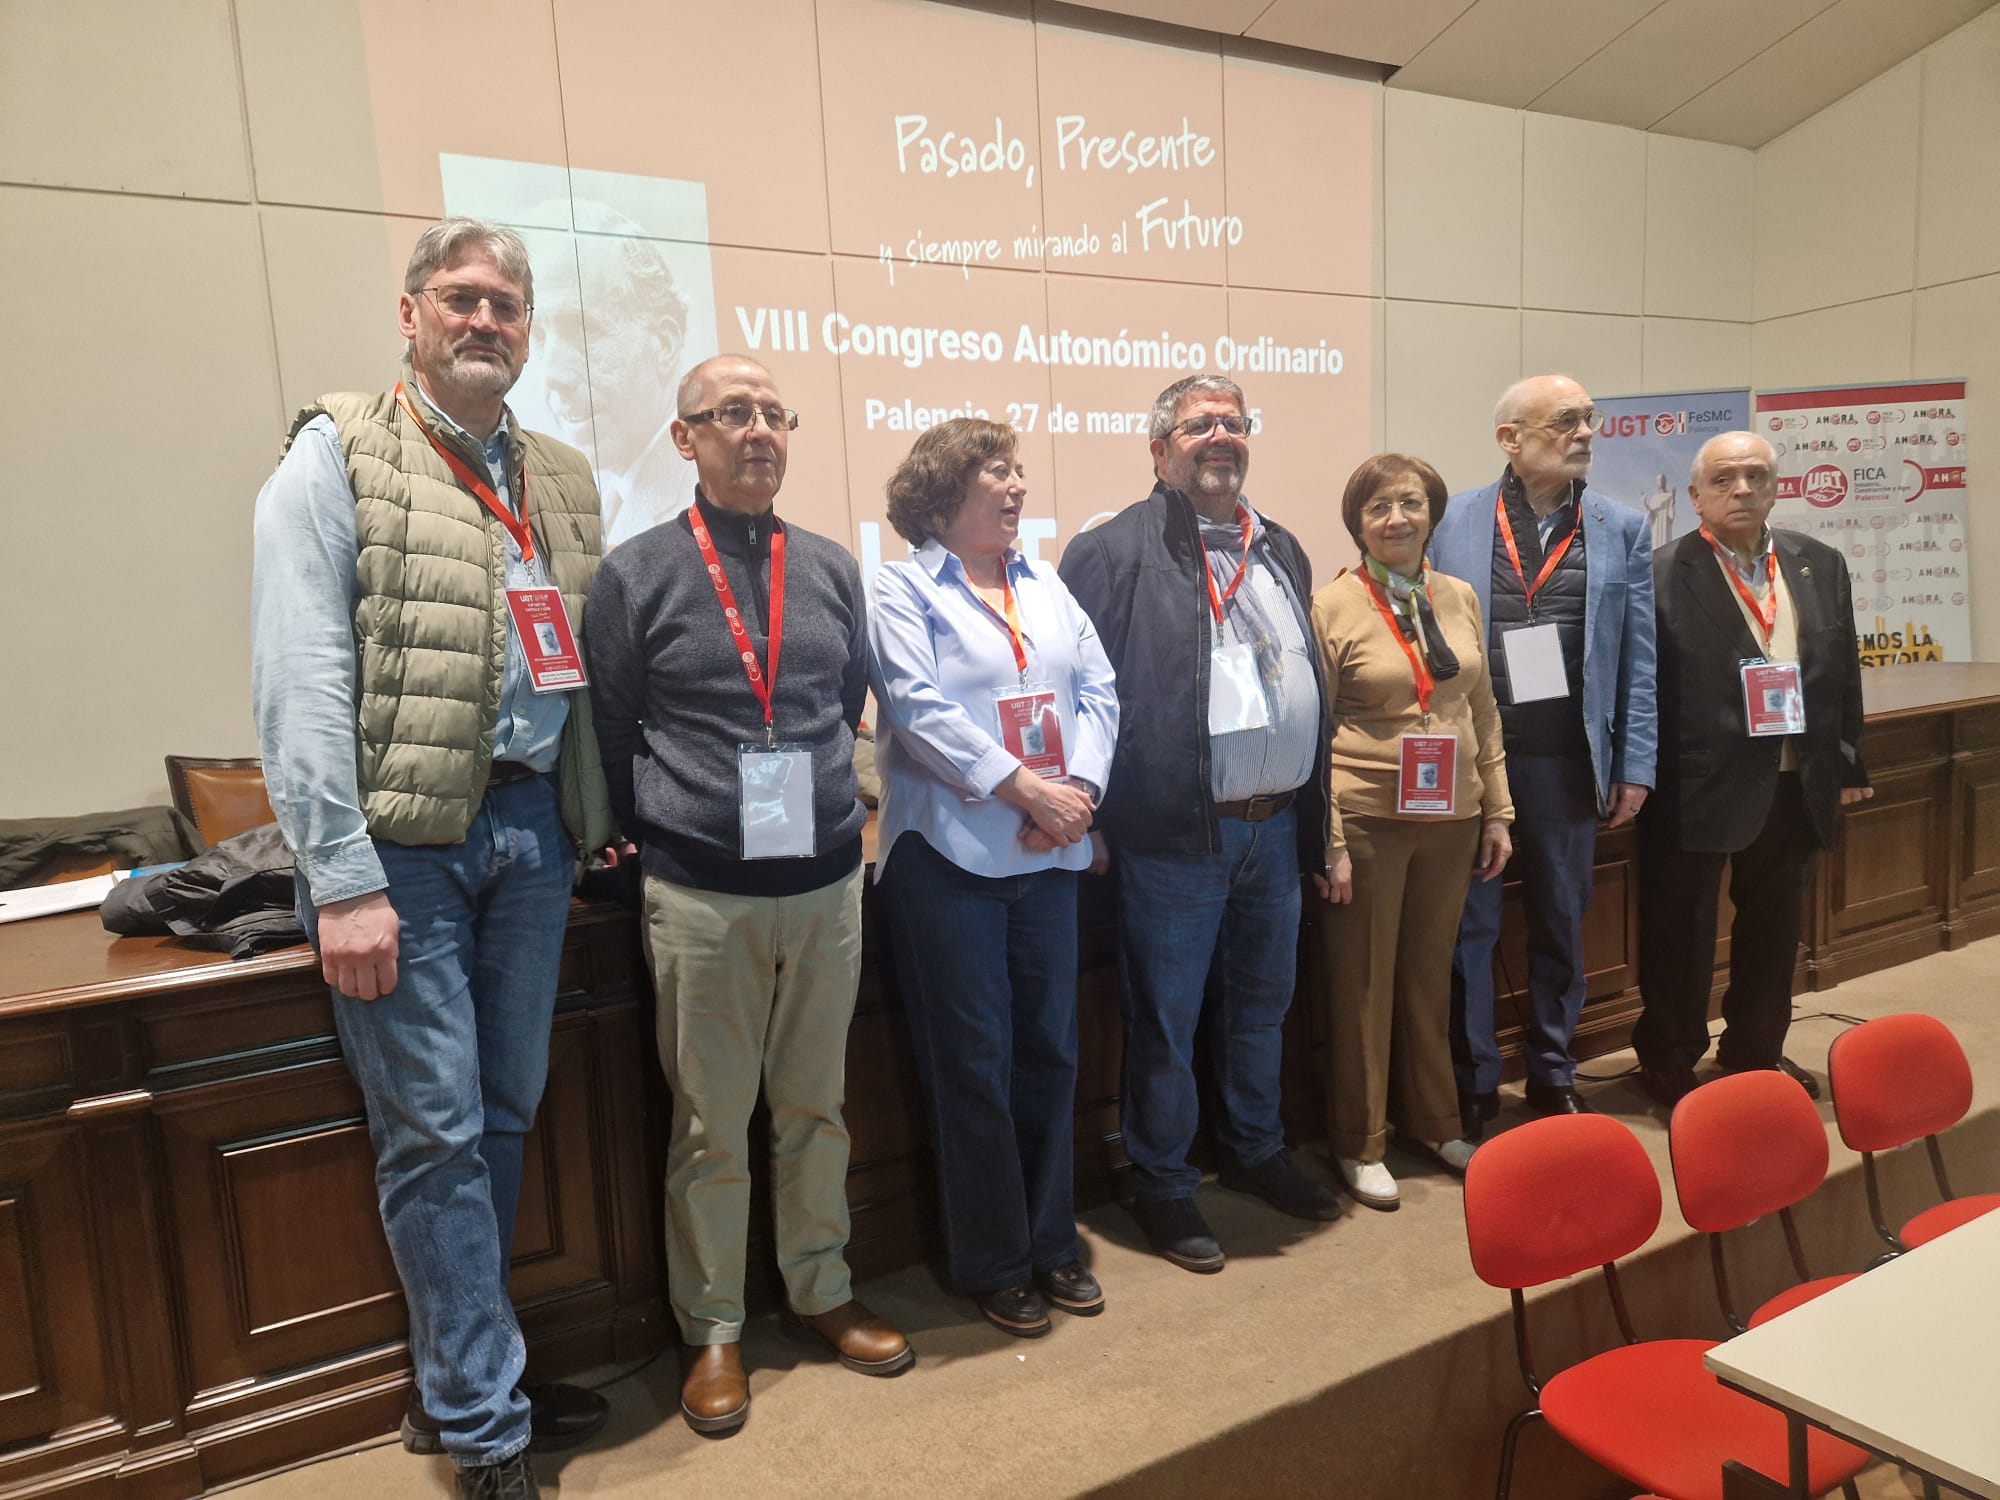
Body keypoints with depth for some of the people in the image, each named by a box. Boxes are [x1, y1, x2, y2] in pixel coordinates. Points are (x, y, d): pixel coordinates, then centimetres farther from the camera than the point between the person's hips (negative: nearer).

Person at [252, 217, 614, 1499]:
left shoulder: (560, 477, 13)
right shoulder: (339, 457, -3)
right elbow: (302, 681, -11)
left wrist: (601, 816, 9)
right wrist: (342, 879, -16)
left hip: (532, 830, 6)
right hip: (406, 838, -5)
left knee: (506, 1114, 14)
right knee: (435, 1131, 2)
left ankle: (458, 1383, 33)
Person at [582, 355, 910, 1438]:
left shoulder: (832, 569, 7)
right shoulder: (636, 574, -3)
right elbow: (608, 737, 2)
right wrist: (654, 835, 3)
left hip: (827, 881, 4)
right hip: (701, 893, -3)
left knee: (815, 1108, 17)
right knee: (711, 1125, 8)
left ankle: (821, 1295, 35)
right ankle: (711, 1330, 27)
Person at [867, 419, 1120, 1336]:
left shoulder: (1046, 587, 15)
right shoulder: (902, 590, -2)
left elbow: (1098, 692, 8)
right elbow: (920, 710, -15)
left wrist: (1080, 789, -8)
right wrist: (1024, 788, -18)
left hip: (1049, 852, 6)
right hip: (950, 854, -5)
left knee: (1050, 1051, 12)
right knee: (975, 1064, 3)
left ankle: (1052, 1244, 28)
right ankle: (993, 1262, 20)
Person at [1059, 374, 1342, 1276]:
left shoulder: (1282, 552, 15)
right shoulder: (1113, 552, -7)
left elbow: (1309, 683, 18)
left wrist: (1315, 815, 16)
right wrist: (1097, 811, -13)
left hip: (1277, 825, 7)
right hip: (1175, 835, -6)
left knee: (1262, 1005, 21)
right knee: (1165, 1022, 6)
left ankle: (1256, 1153, 41)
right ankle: (1162, 1188, 24)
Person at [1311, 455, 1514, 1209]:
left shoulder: (1459, 598, 8)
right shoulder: (1332, 606, -6)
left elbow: (1484, 713, 13)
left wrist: (1497, 811, 9)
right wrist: (1330, 840, -11)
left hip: (1451, 818, 4)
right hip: (1367, 819, -4)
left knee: (1430, 974, 15)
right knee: (1363, 982, 6)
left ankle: (1431, 1121, 33)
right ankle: (1360, 1145, 21)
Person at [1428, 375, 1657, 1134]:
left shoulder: (1622, 528, 5)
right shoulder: (1455, 521, -1)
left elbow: (1638, 659, 5)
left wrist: (1635, 765, 2)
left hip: (1569, 759, 2)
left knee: (1561, 922, 14)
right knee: (1469, 923, 7)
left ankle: (1553, 1071, 31)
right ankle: (1471, 1081, 22)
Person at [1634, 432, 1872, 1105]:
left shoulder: (1820, 564, 7)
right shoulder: (1661, 577, -11)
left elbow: (1843, 673, 12)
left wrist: (1849, 765, 12)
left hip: (1797, 785, 6)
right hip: (1698, 788, -5)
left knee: (1774, 926, 19)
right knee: (1681, 933, 8)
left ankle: (1756, 1052, 37)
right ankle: (1669, 1064, 25)